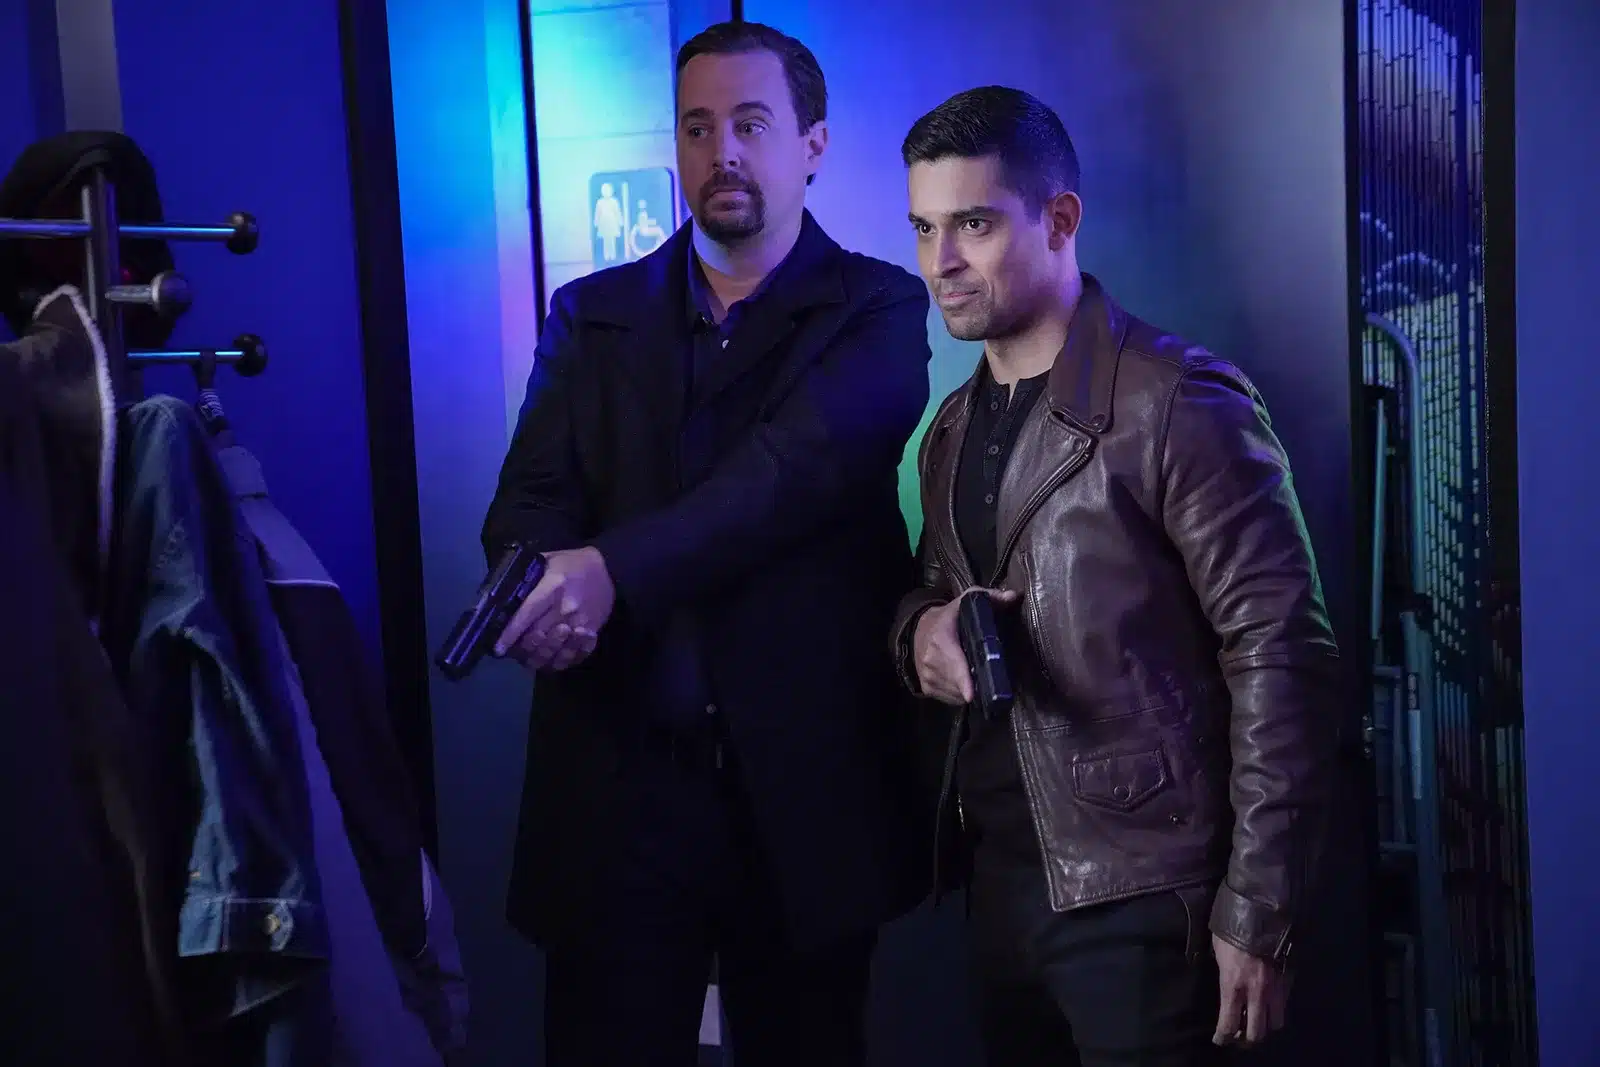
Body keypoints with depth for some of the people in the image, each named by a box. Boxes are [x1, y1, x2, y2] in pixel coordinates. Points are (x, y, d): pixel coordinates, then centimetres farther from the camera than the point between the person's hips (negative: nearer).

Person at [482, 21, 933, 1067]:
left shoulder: (877, 309, 2)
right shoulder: (593, 313, 12)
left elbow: (801, 463, -16)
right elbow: (529, 502, 1)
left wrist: (616, 570, -30)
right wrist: (544, 590, -24)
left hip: (806, 782, -2)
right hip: (616, 779, 2)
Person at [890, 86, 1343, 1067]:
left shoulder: (1179, 402, -11)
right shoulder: (954, 429, 11)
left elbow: (1281, 656, -13)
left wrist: (1258, 914, -15)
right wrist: (925, 627, -3)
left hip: (1139, 899, -7)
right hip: (999, 877, 7)